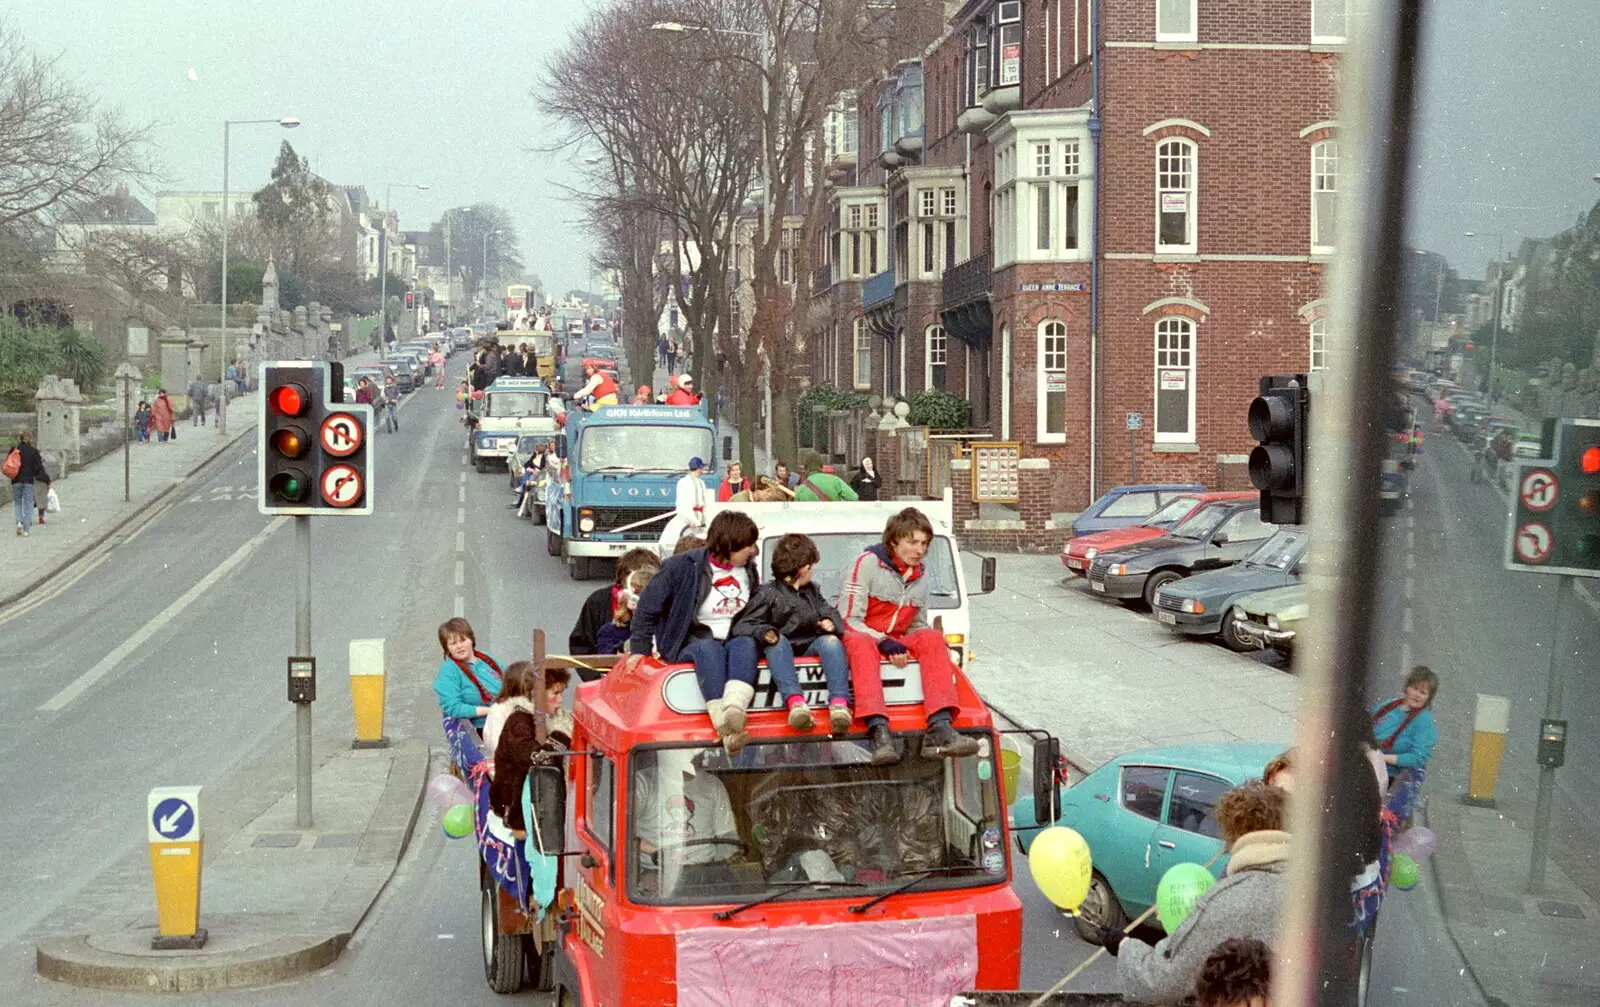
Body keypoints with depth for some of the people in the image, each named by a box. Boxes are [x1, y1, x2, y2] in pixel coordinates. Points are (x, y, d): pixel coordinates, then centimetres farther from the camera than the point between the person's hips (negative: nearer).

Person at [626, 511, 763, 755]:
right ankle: (725, 729, -58)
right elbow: (649, 606, -1)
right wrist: (640, 648, -3)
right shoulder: (684, 567, -7)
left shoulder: (748, 571, 11)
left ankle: (734, 709, -62)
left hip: (733, 641, 4)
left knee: (746, 644, -32)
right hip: (689, 642, -4)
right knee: (709, 648, -39)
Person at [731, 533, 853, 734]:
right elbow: (742, 626, -4)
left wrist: (830, 622, -6)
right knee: (779, 641, -36)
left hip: (810, 648, 3)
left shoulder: (812, 590, 25)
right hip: (782, 650, -3)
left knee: (831, 641, -27)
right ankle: (795, 701, -59)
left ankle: (839, 703, -50)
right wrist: (764, 632, -28)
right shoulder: (767, 593, 6)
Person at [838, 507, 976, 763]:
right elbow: (848, 621, -12)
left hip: (897, 644, 5)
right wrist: (883, 642, -26)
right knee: (859, 643, -40)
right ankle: (879, 730, -58)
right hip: (862, 638, -5)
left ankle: (940, 728, -42)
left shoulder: (921, 574, 12)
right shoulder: (868, 563, -8)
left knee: (932, 638, -25)